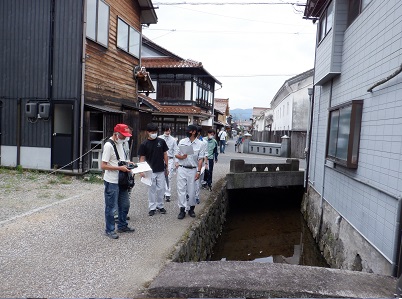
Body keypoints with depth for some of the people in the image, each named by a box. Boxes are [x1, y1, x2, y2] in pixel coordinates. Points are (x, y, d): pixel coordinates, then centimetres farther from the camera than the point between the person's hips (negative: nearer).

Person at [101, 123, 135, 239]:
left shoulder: (120, 143, 10)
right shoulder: (108, 145, -18)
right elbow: (103, 166, -21)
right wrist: (120, 168, -23)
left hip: (121, 181, 9)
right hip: (111, 182, -9)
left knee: (125, 204, 18)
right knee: (111, 207, 5)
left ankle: (122, 226, 35)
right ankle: (109, 230, 20)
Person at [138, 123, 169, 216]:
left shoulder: (161, 141, 0)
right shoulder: (144, 144, -6)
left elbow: (165, 154, 6)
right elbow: (142, 158, -4)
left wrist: (167, 167, 6)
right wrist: (142, 170, -13)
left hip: (161, 170, 2)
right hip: (150, 171, -2)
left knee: (161, 189, 9)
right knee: (151, 189, 7)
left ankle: (160, 206, 25)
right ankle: (152, 207, 19)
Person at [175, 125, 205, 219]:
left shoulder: (200, 144, -1)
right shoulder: (182, 142, 2)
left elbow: (200, 159, -1)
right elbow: (176, 155, 7)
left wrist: (198, 171, -7)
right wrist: (181, 157, -15)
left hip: (192, 170, -1)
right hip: (182, 169, 1)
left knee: (191, 190, 7)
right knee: (181, 189, 1)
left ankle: (191, 208, 23)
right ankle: (182, 210, 9)